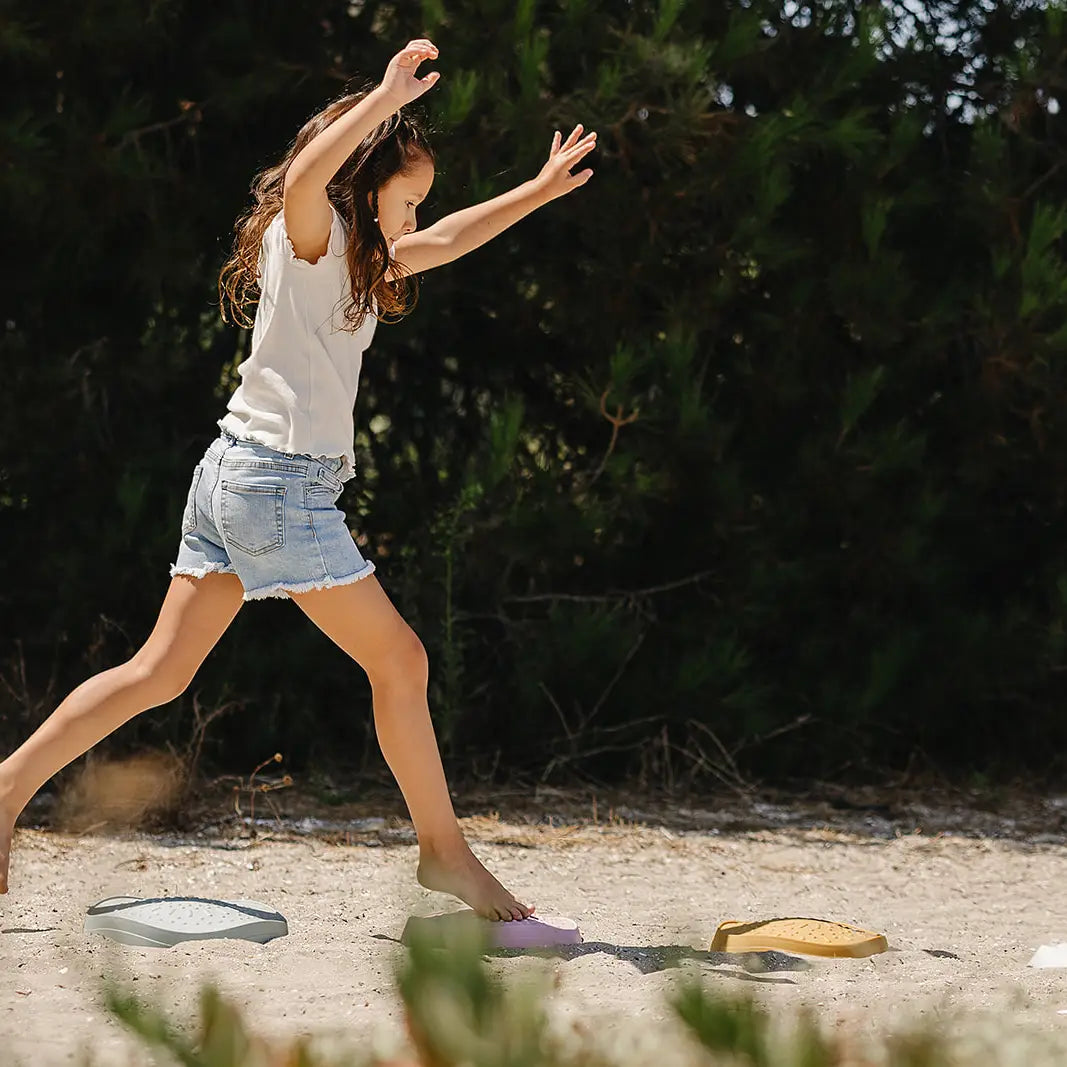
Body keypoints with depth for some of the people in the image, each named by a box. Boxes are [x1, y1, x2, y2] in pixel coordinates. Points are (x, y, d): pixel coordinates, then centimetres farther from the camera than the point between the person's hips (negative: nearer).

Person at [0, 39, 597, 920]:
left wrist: (538, 192, 32)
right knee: (398, 658, 0)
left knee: (161, 671, 7)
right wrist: (388, 99, -34)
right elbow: (306, 176, -31)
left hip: (234, 481, 10)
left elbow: (449, 240, 33)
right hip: (278, 481, -10)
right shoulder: (309, 236, -8)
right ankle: (444, 850, 7)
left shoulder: (356, 258, 19)